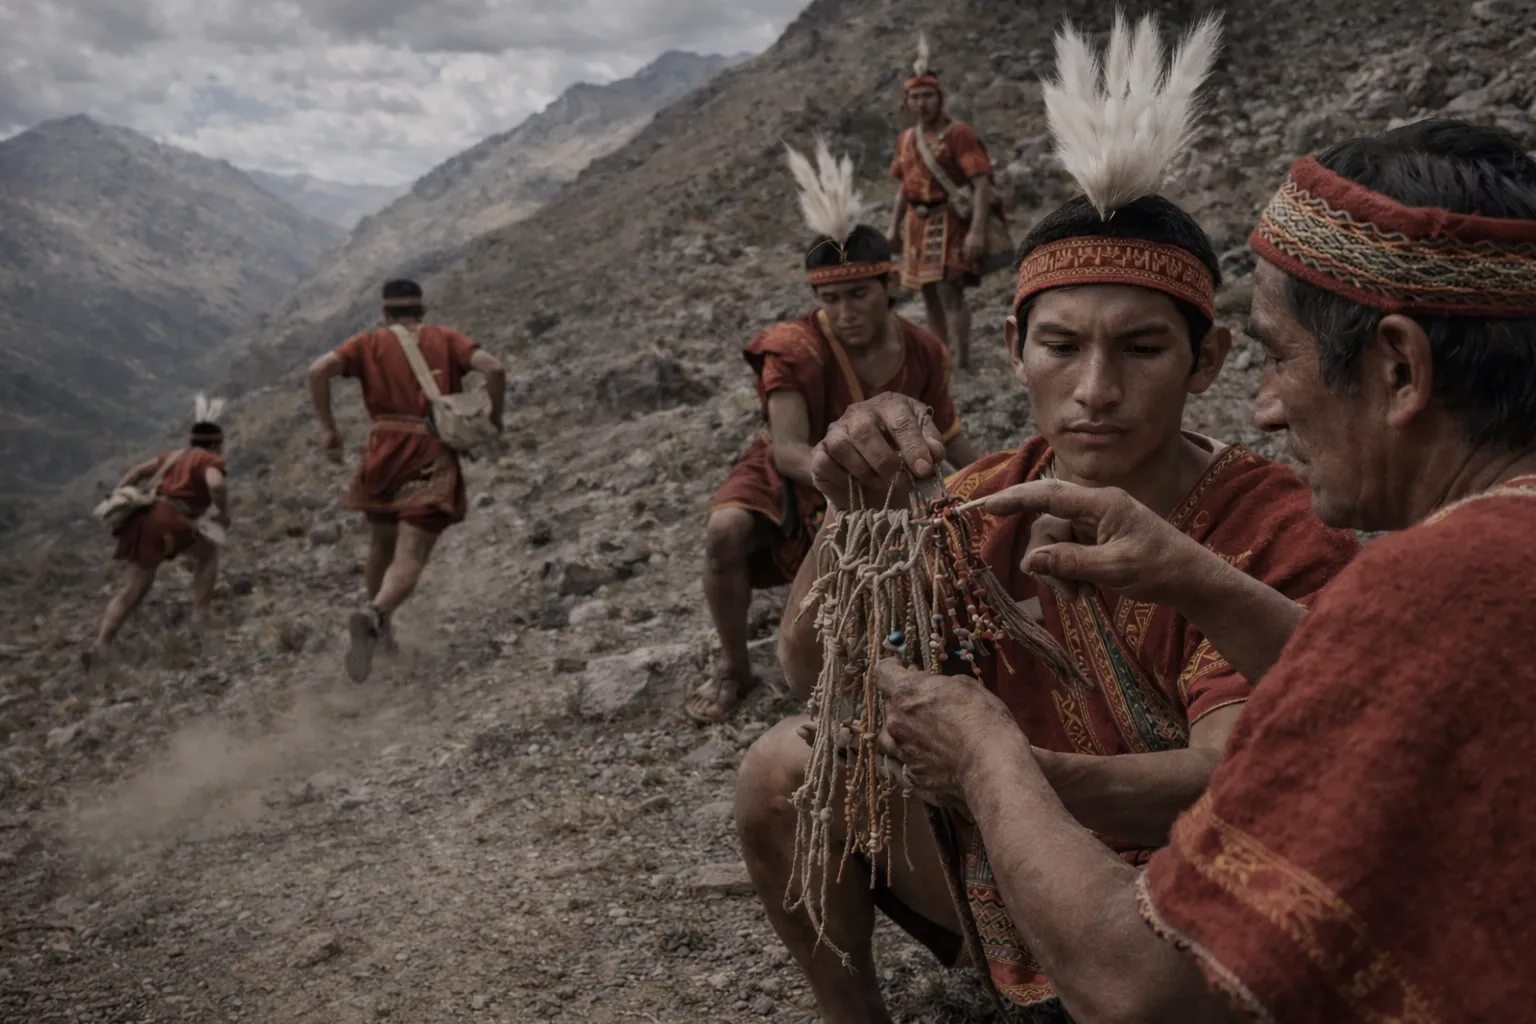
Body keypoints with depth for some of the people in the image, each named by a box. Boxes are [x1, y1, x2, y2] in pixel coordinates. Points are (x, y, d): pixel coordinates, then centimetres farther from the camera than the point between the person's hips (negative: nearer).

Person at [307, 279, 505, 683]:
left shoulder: (370, 342, 12)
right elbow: (494, 368, -6)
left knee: (382, 544, 26)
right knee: (409, 561, -7)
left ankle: (378, 623, 39)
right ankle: (373, 617, -35)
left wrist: (328, 428, 2)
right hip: (435, 461, -2)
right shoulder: (445, 339, 11)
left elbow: (318, 370, -5)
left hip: (385, 455, 2)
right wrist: (495, 417, 8)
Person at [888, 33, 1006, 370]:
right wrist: (895, 225, 21)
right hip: (918, 223, 7)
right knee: (930, 295, 12)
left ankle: (962, 364, -12)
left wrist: (977, 231, -27)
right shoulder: (906, 139, 11)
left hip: (949, 222, -7)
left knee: (950, 291, -14)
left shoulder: (958, 134, -11)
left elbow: (982, 183, -18)